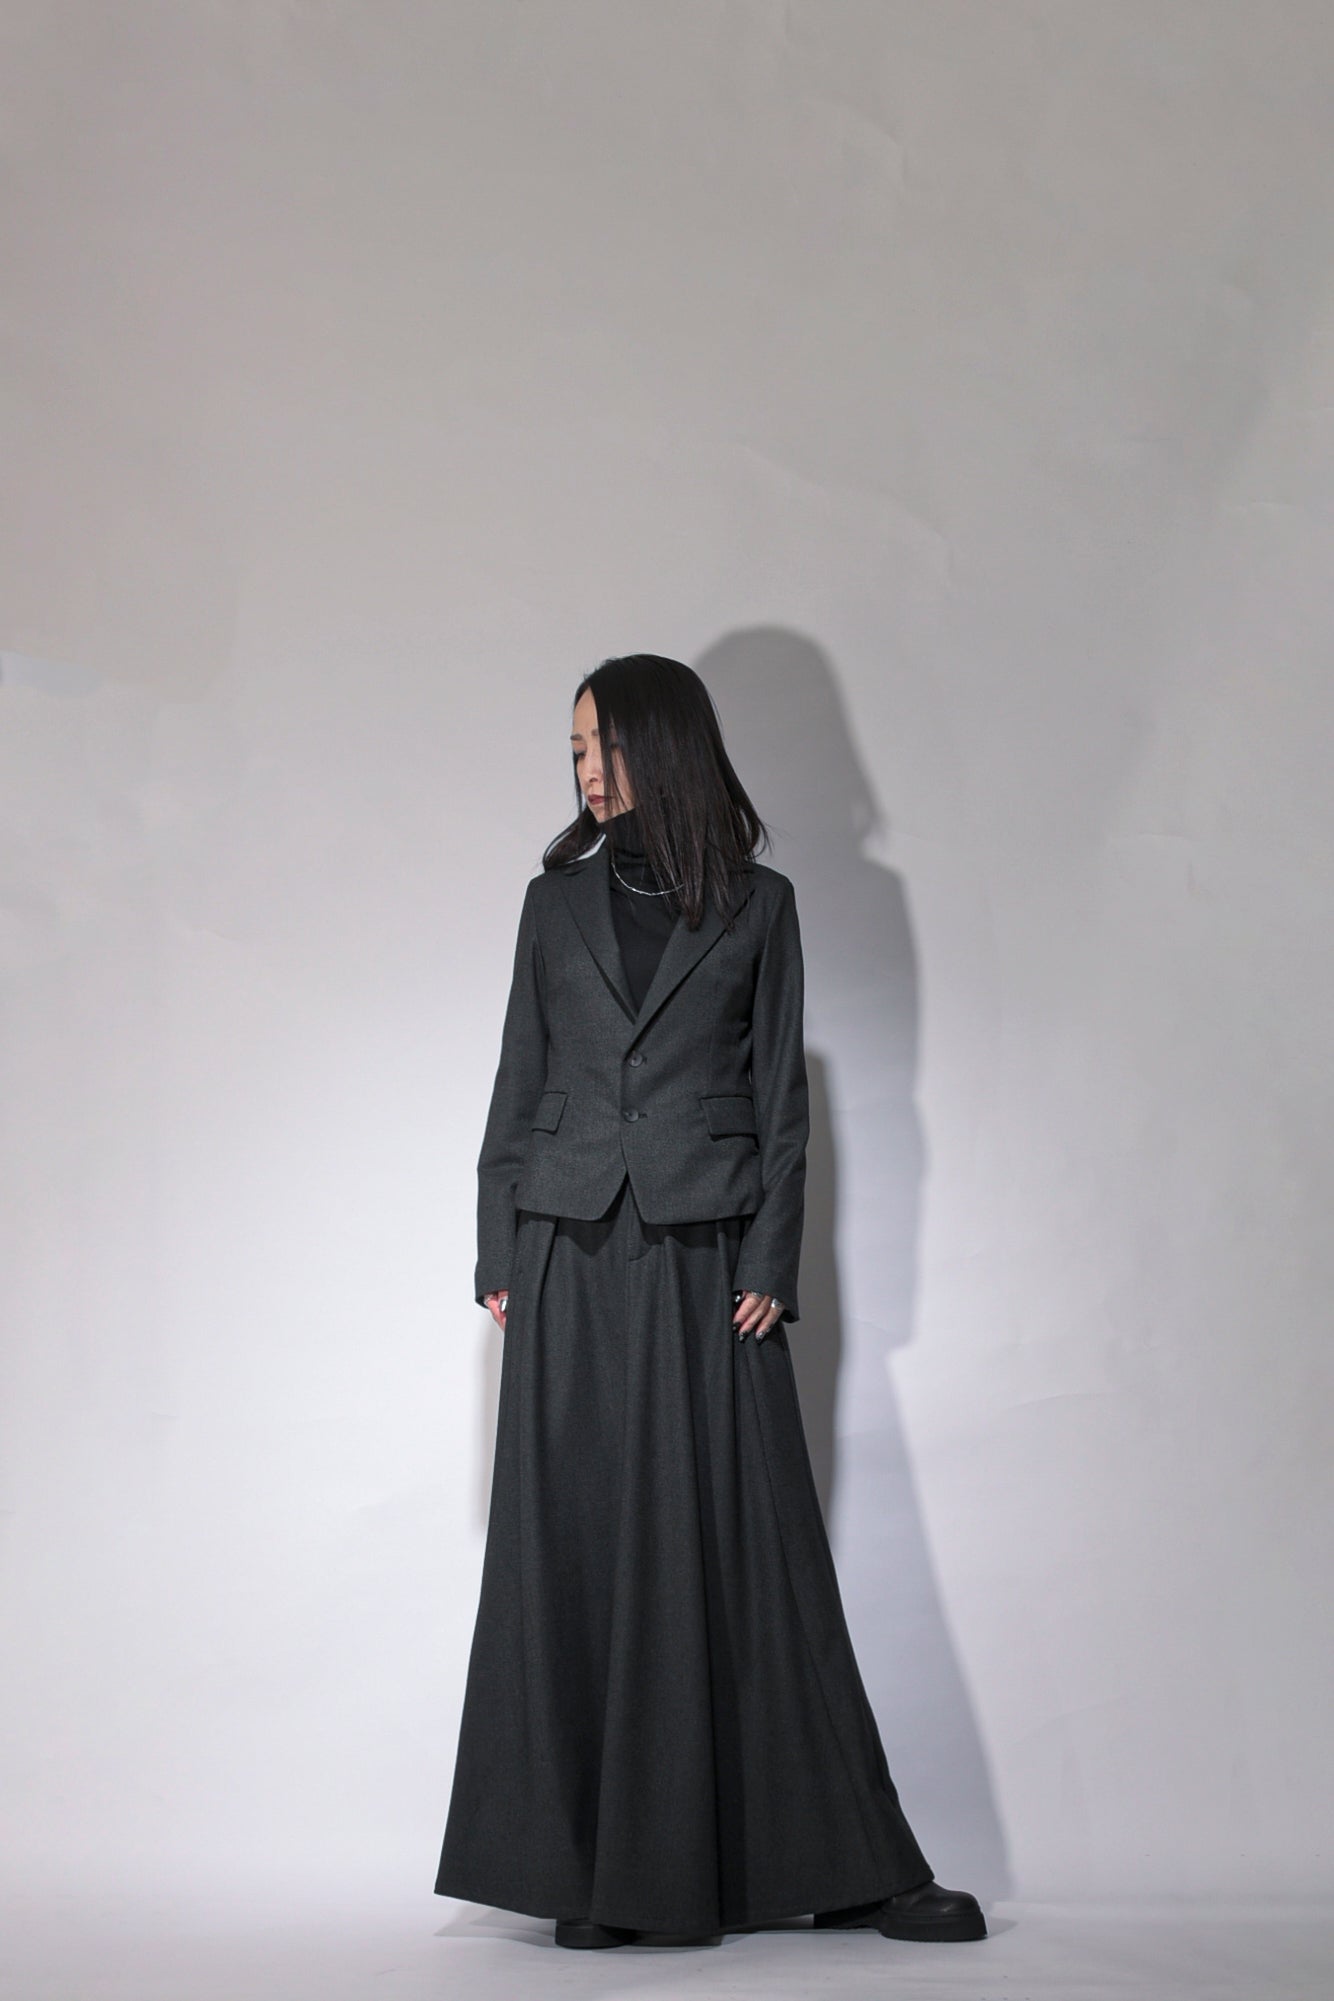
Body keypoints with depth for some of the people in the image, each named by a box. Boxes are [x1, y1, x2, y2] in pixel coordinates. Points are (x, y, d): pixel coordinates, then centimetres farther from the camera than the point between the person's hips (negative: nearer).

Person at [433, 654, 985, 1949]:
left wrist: (770, 1266, -5)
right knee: (573, 1547, -1)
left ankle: (844, 1866, 6)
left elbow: (781, 1096, 4)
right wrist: (498, 1257, 4)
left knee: (744, 1542, -2)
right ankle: (590, 1873, 6)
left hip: (706, 1260, -2)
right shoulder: (557, 899, 12)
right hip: (571, 1258, 2)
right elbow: (517, 1085, 12)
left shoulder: (758, 903, 7)